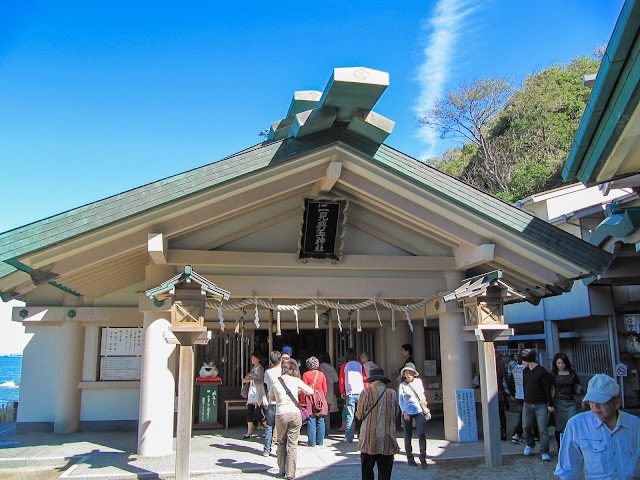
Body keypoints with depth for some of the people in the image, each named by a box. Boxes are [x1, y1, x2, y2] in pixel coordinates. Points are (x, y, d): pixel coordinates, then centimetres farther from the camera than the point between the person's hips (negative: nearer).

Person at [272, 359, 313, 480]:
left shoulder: (276, 383, 1)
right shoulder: (295, 381, -4)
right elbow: (310, 391, -1)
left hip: (281, 415, 1)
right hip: (295, 414, -1)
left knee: (281, 443, 16)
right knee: (292, 444, 4)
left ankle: (282, 470, 23)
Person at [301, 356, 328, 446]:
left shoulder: (306, 374, -5)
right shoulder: (321, 374, 5)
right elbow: (325, 389, 8)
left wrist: (302, 401, 0)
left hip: (310, 399, -3)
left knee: (311, 421, 0)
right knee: (320, 421, 9)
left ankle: (311, 442, 3)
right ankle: (320, 441, 15)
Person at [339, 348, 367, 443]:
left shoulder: (344, 366, 4)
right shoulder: (360, 365, 7)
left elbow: (341, 380, 5)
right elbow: (365, 378, 7)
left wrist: (342, 393, 16)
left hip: (350, 393, -1)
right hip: (360, 392, 1)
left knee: (350, 416, 1)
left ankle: (349, 437, -1)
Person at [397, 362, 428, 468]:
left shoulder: (418, 382, 6)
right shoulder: (402, 385, -1)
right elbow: (400, 400, -4)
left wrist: (424, 401, 12)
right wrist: (404, 412, -13)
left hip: (419, 411, 1)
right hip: (407, 413, -1)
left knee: (422, 435, -10)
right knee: (408, 437, 7)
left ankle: (423, 458, -3)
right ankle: (410, 458, 21)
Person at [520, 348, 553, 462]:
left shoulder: (542, 371, -11)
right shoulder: (525, 371, 8)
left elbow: (547, 389, -10)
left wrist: (550, 404, -9)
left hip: (541, 405, -6)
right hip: (527, 404, 6)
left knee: (543, 429, -4)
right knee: (526, 426, 8)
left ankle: (544, 452, 4)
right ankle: (530, 444, 31)